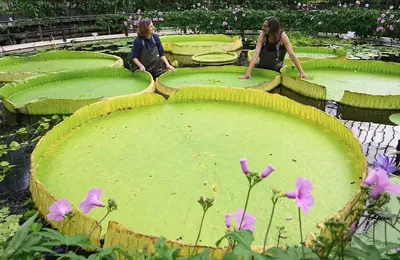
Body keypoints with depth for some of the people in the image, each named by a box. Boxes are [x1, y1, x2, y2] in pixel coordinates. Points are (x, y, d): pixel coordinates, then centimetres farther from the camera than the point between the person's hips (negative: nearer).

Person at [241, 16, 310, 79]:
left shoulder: (282, 36, -22)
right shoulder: (262, 36, -18)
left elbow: (292, 55, -24)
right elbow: (256, 54, -26)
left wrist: (302, 72, -28)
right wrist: (248, 72, -35)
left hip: (276, 69, -1)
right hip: (262, 67, 1)